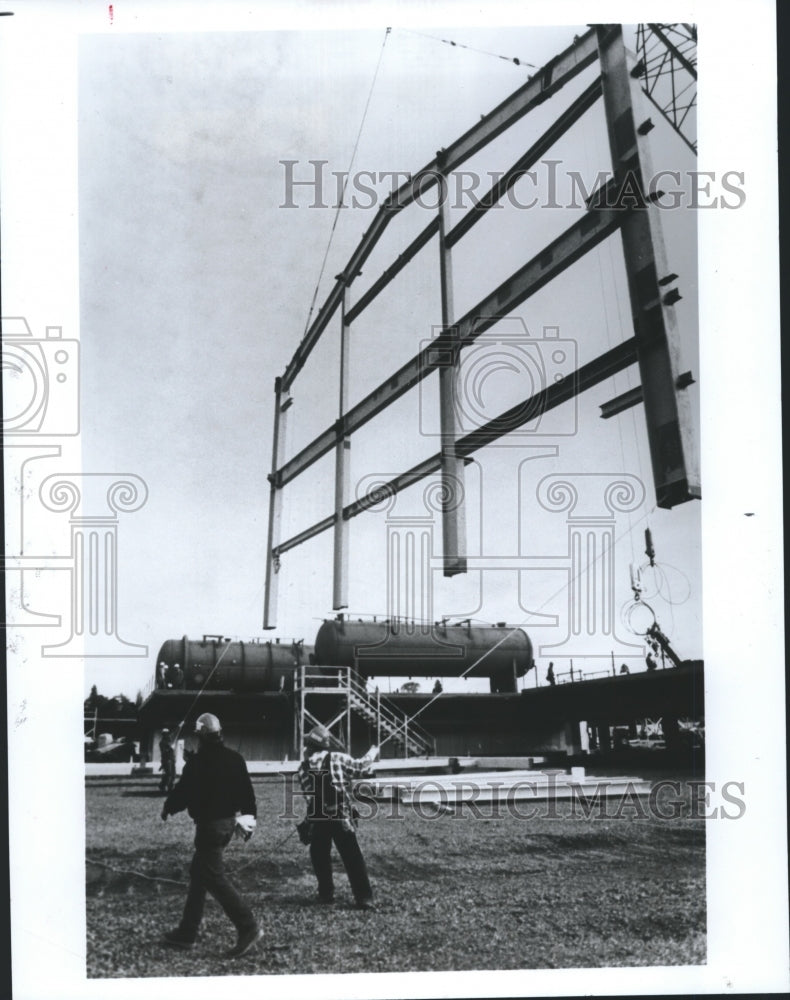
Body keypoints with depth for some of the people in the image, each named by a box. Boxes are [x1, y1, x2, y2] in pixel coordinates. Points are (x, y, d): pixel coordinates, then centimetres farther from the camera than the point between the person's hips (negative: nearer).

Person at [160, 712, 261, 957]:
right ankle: (187, 932, 23)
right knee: (198, 874, 17)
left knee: (214, 878, -5)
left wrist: (167, 808, 8)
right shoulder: (235, 759, 6)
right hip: (228, 822, 8)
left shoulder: (198, 762, -16)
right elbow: (247, 791, 9)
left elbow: (183, 791, -10)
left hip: (209, 824, -8)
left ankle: (248, 927, -12)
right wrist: (250, 818, 18)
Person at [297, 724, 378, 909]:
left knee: (320, 858, 19)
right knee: (353, 859, 1)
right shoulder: (338, 759, -4)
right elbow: (361, 768, 8)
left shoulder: (302, 768, 3)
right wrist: (372, 753, 26)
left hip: (316, 820, 2)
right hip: (340, 818, -2)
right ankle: (364, 898, -2)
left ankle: (326, 894, 22)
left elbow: (307, 793, 8)